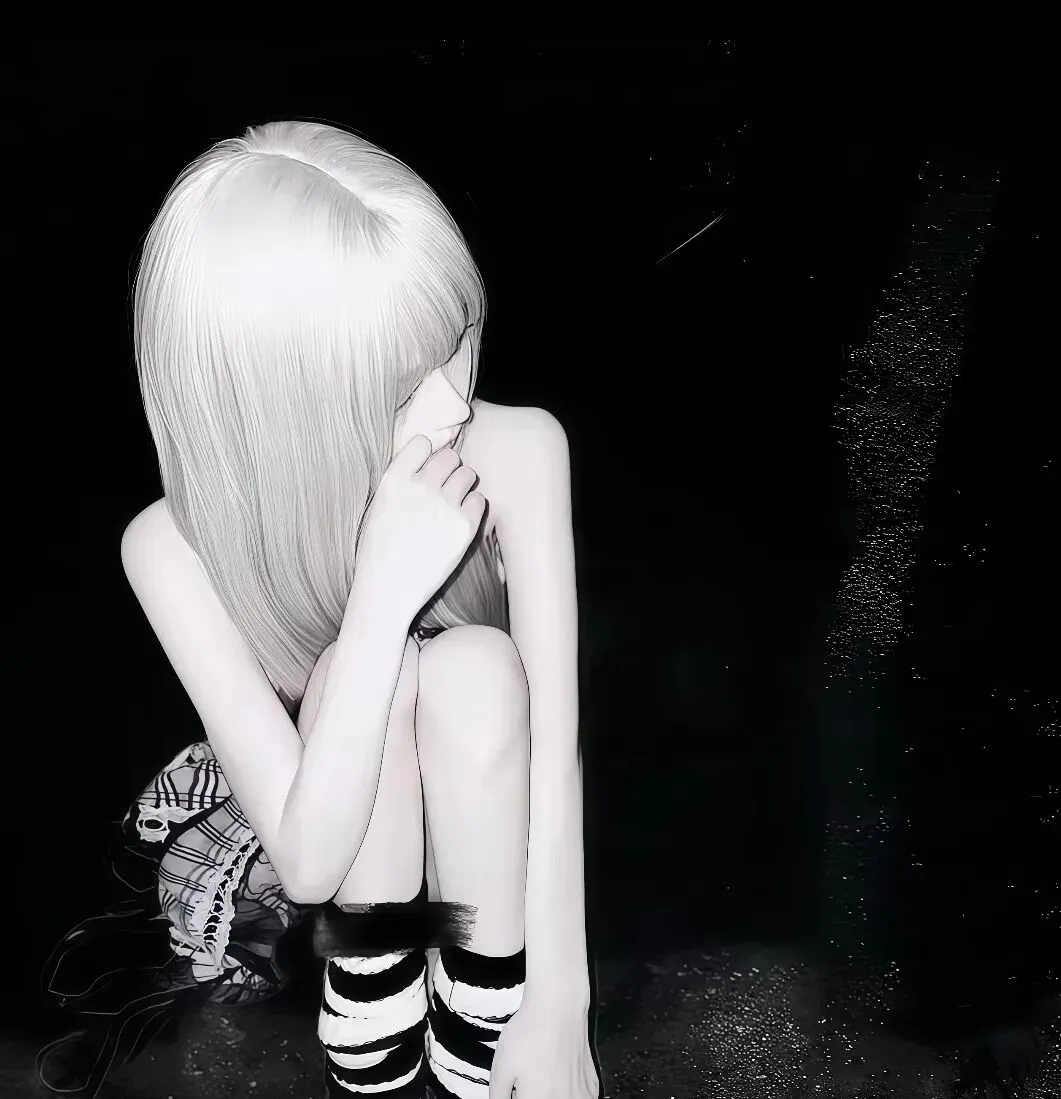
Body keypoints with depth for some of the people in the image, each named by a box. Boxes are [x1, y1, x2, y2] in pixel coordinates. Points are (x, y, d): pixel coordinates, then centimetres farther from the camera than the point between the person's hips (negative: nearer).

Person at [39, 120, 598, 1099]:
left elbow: (555, 743, -24)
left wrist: (557, 1004, -26)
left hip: (486, 814, 1)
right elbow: (308, 861, -32)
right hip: (325, 837, -1)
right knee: (375, 666, -34)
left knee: (473, 665, -33)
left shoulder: (518, 451, -28)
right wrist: (382, 595, -43)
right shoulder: (177, 547, -29)